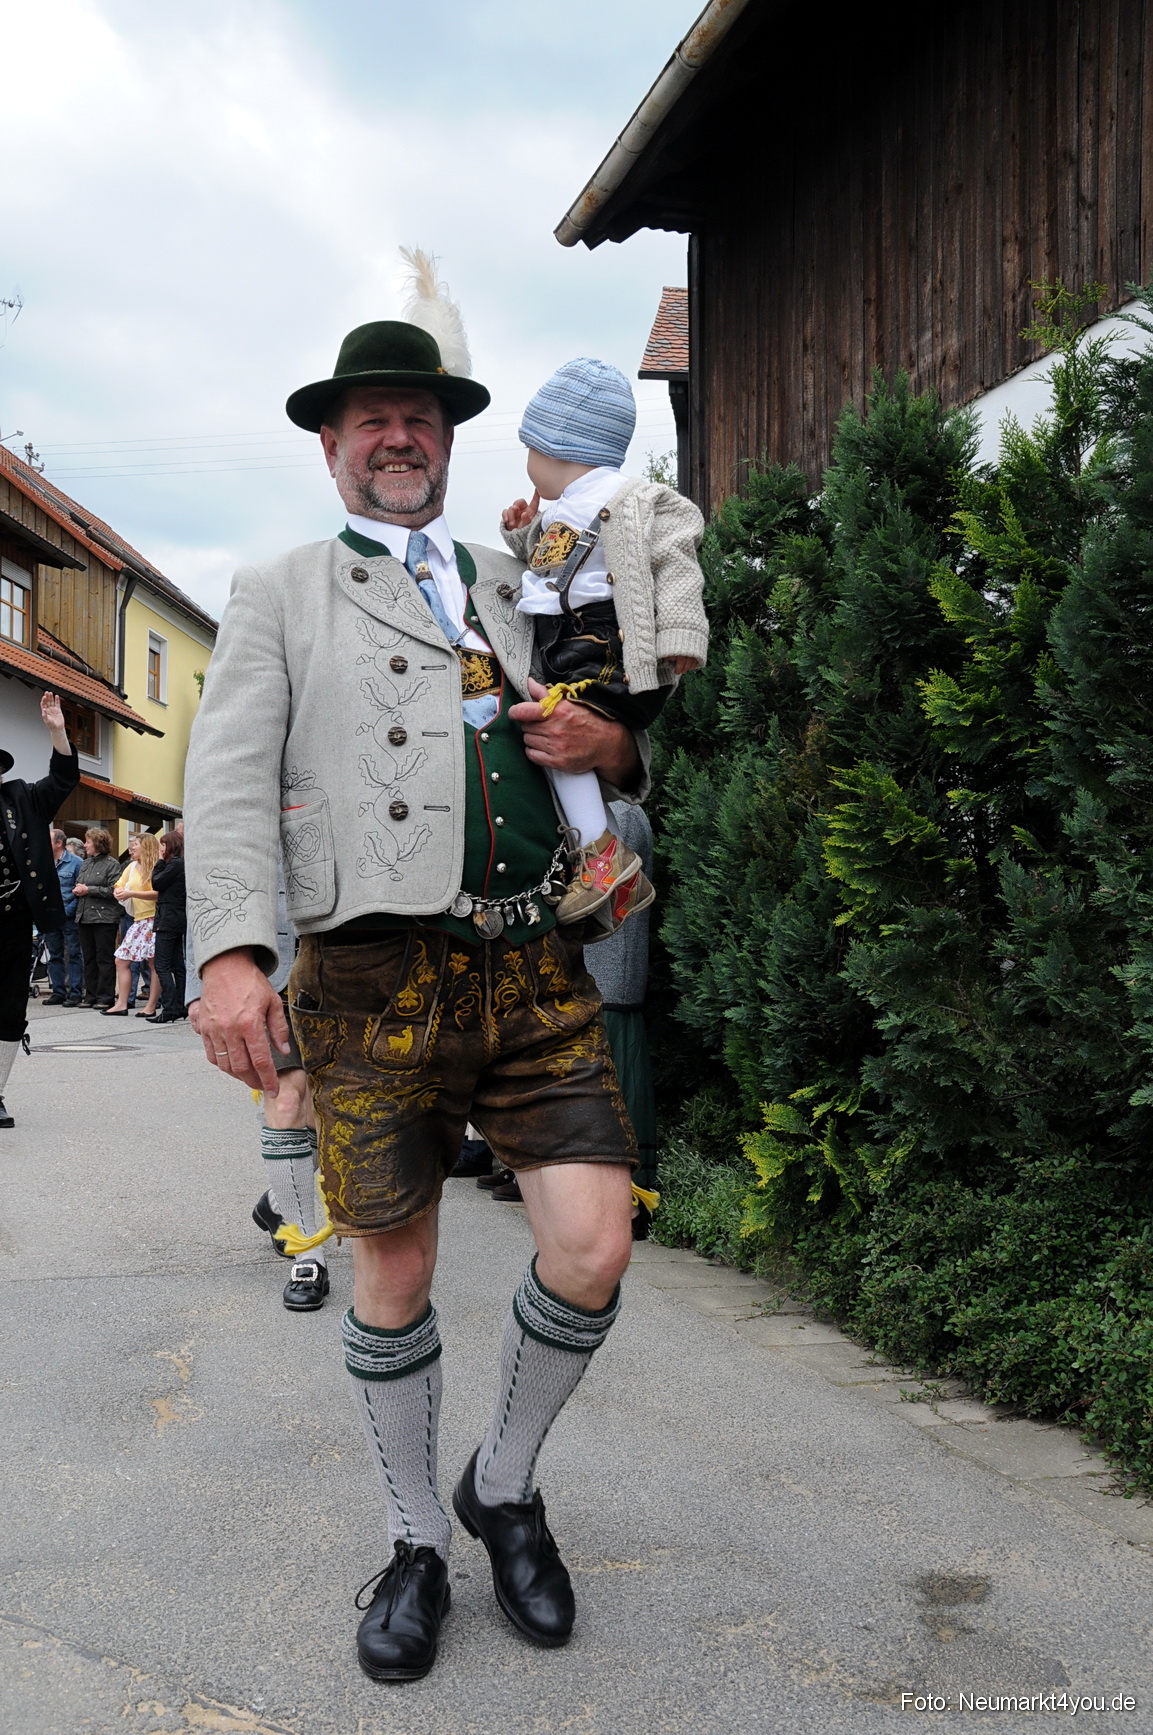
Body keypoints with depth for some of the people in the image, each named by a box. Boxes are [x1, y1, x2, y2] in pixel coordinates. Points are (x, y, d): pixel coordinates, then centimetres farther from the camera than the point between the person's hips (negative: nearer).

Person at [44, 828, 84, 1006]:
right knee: (54, 956, 9)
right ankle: (58, 992, 16)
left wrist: (68, 910, -14)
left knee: (73, 955, -3)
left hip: (70, 917, -5)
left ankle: (75, 993, 0)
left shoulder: (75, 862, -6)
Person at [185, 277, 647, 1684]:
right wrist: (231, 949, -16)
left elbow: (614, 742, 29)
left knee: (593, 1251, -5)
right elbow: (229, 777, -1)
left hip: (533, 963, 3)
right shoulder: (281, 594, 11)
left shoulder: (515, 585, 21)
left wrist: (613, 749, 3)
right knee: (393, 1276, 6)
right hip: (376, 977, -2)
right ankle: (415, 1541, 28)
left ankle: (505, 1485, 23)